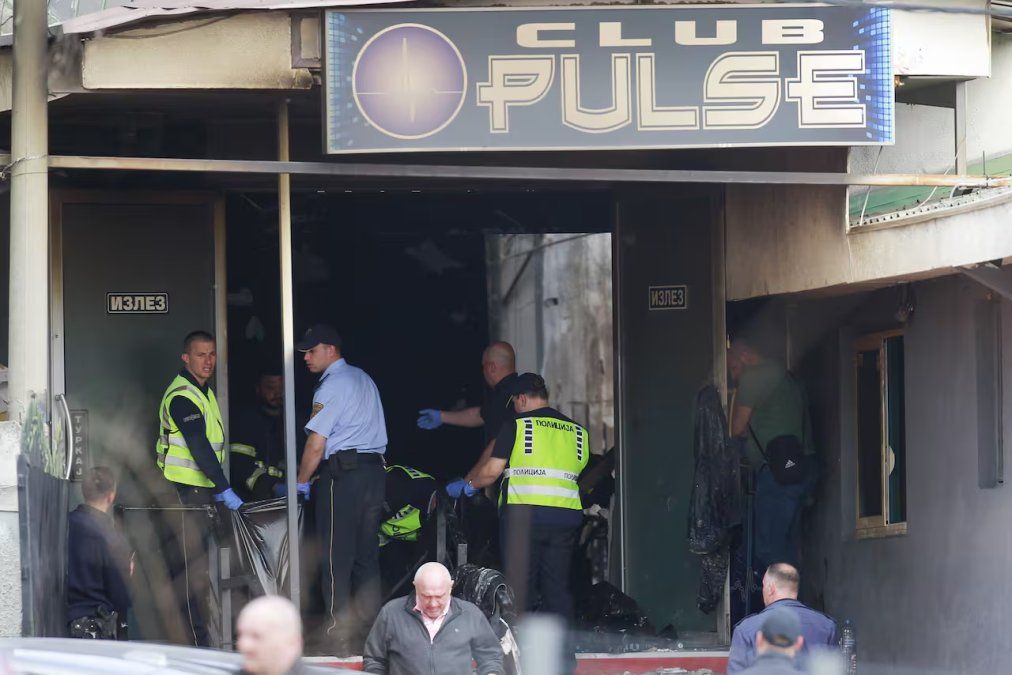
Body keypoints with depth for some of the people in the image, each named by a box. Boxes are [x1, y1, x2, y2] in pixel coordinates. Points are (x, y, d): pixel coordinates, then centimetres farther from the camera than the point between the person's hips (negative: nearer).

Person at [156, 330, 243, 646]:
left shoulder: (203, 392, 17)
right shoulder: (182, 396, -16)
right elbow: (199, 447, -22)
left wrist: (217, 488, 20)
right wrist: (225, 491, -24)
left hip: (198, 489, 10)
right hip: (183, 489, -10)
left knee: (183, 563, 12)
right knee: (192, 564, -10)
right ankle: (196, 640, -11)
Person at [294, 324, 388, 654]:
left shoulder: (331, 386, -10)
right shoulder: (364, 379, 18)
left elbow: (316, 444, -13)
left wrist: (301, 482, -2)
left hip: (342, 473, -8)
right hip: (375, 470, 8)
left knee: (337, 556, -5)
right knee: (367, 555, 11)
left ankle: (340, 636, -7)